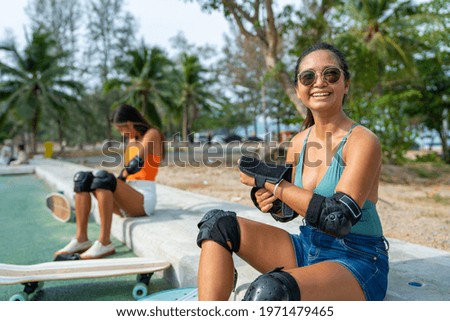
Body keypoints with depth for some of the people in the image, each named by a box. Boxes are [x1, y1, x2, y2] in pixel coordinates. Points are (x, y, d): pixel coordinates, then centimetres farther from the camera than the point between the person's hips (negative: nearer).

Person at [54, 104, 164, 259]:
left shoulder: (152, 134, -1)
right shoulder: (132, 140, 23)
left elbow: (137, 163, -15)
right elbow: (126, 170, 19)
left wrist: (121, 178, -3)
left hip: (144, 199, -8)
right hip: (129, 198, 8)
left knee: (103, 177, -30)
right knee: (82, 178, -5)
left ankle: (104, 243, -30)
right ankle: (81, 239, -14)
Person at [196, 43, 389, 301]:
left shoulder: (363, 141, -14)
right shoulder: (299, 142, 5)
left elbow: (338, 219, -25)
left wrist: (271, 181, -20)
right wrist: (271, 201, -11)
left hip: (357, 262, -6)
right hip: (306, 249, 7)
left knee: (270, 289, -37)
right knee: (218, 223, -9)